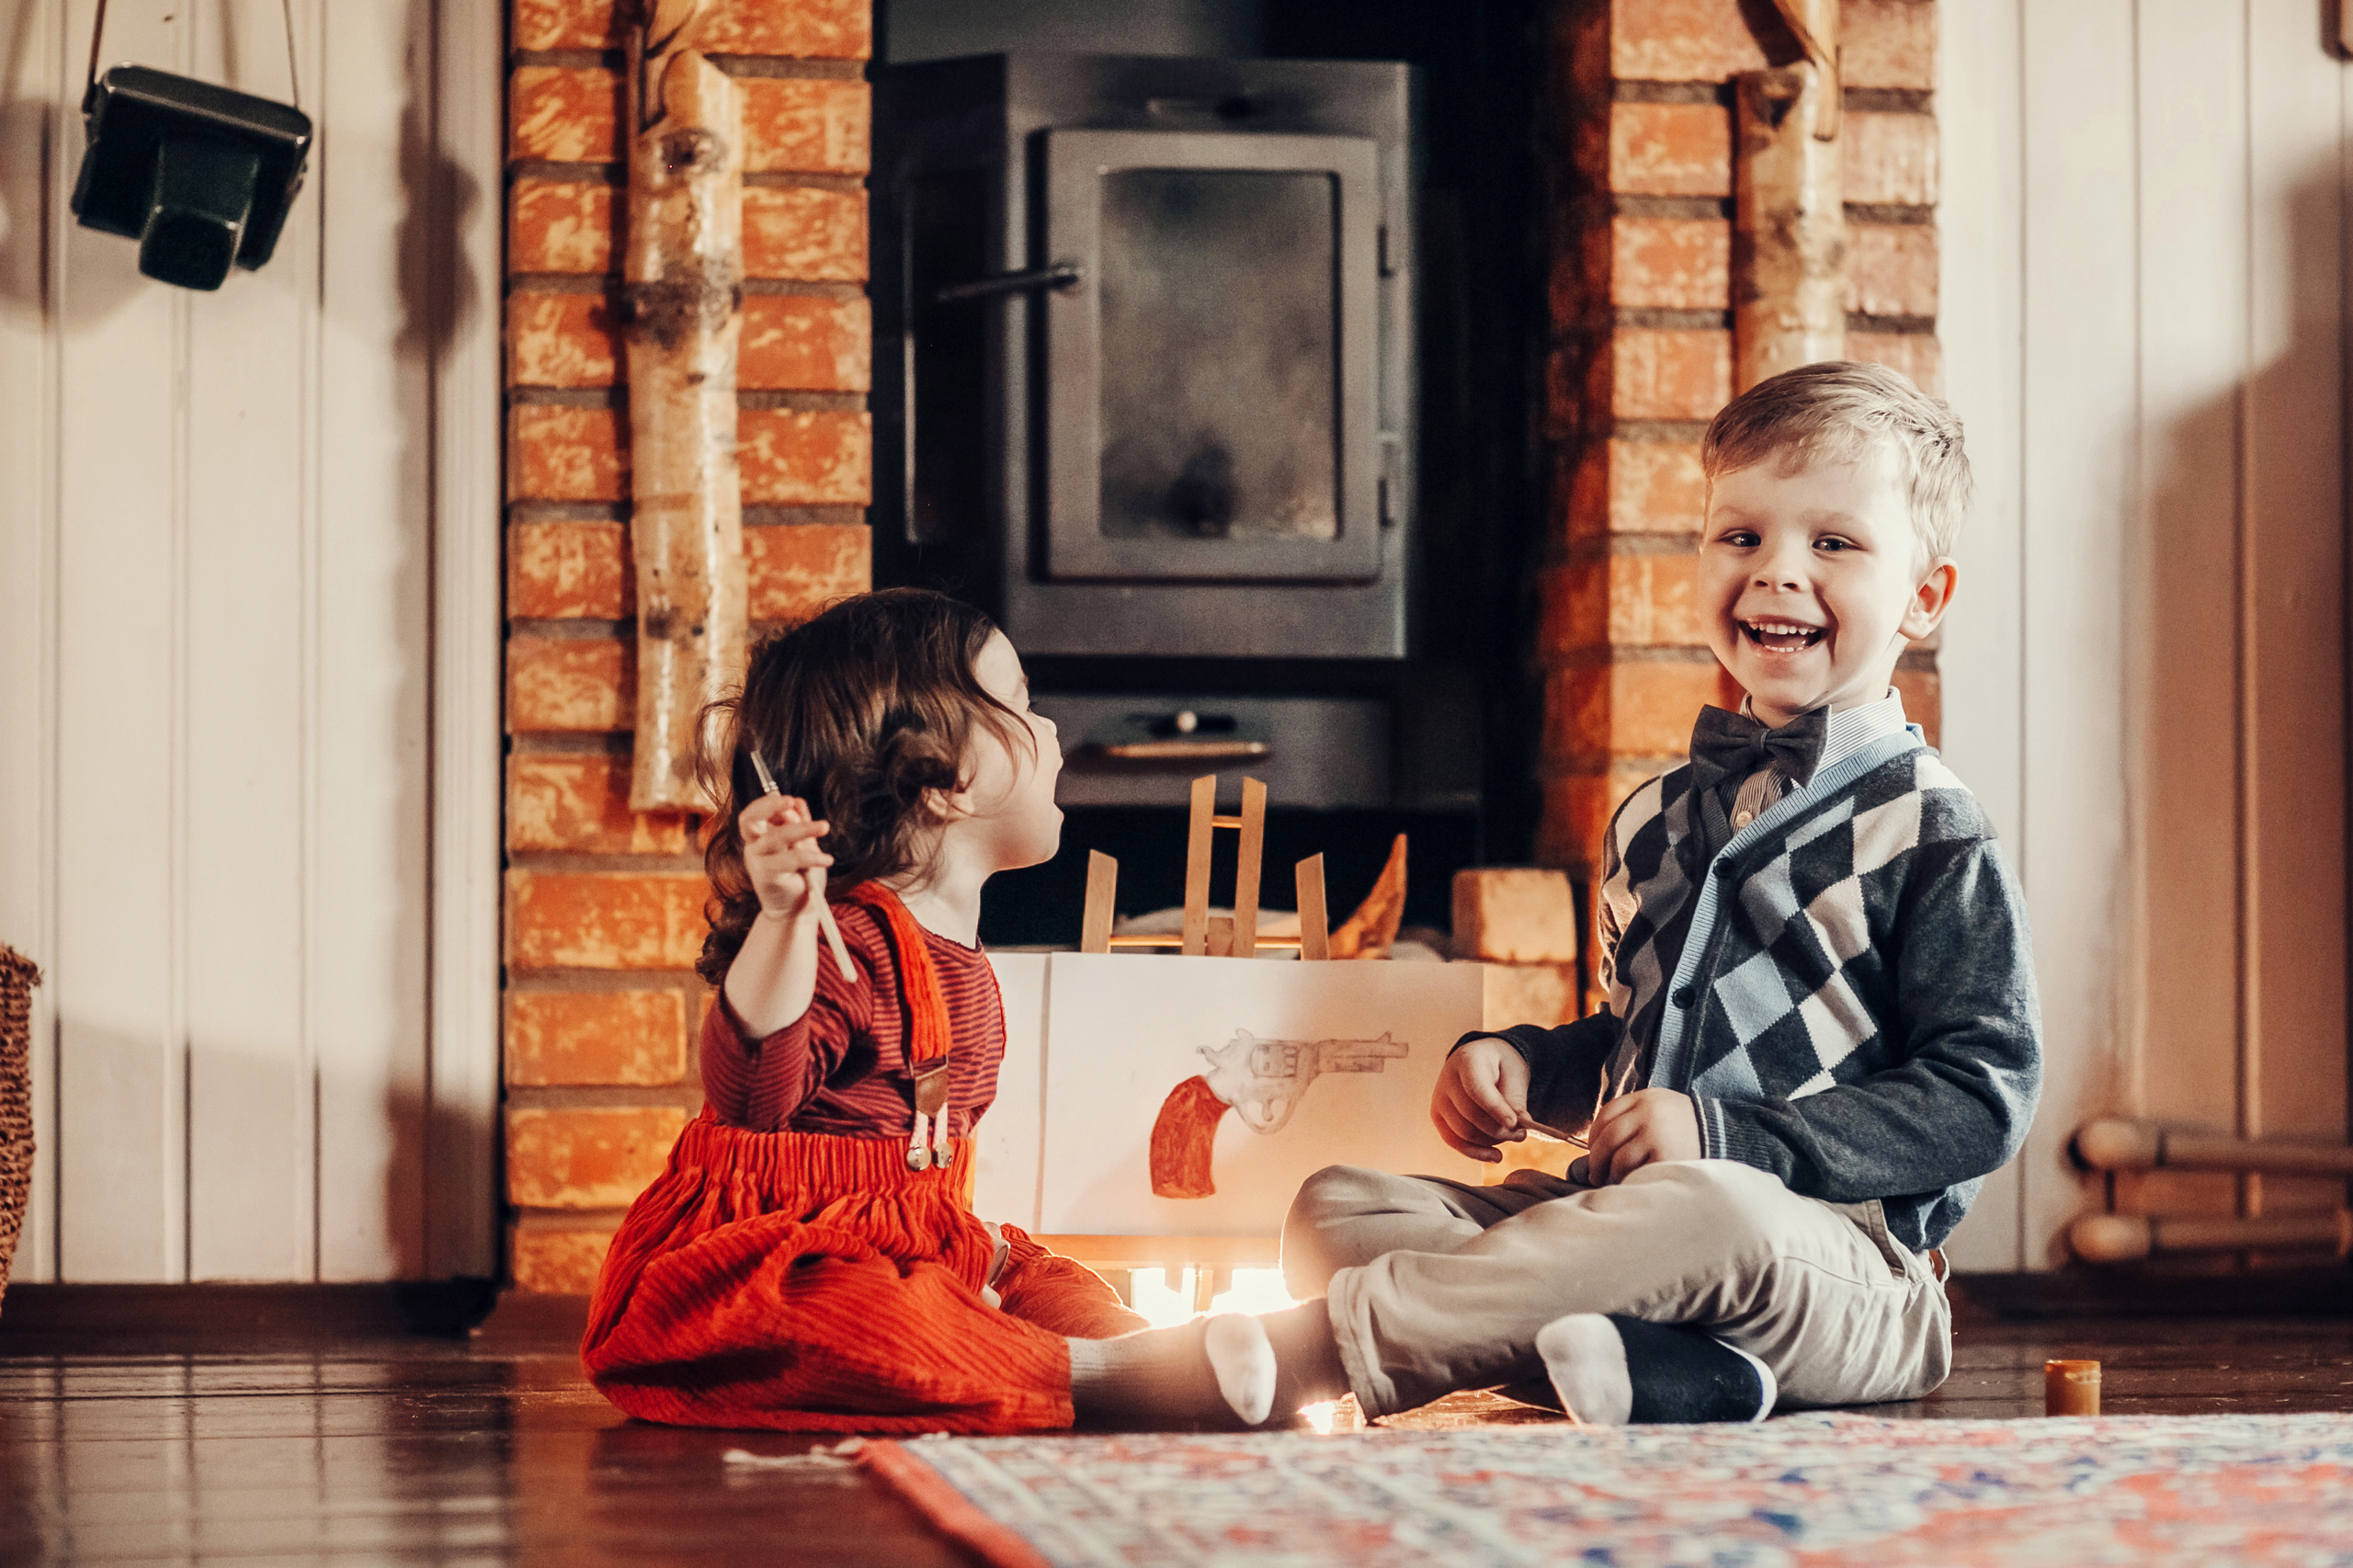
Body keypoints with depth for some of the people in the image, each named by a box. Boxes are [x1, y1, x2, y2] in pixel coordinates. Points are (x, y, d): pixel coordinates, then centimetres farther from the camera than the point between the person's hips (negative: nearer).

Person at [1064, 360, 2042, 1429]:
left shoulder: (1929, 836, -2)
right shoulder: (1652, 823, 20)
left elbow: (1983, 1095, -9)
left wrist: (1727, 1134, -16)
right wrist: (1523, 1067, 9)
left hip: (1847, 1271, -7)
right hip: (1636, 1220, 7)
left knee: (1712, 1213, -40)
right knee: (1335, 1208, -12)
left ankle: (1291, 1355, -46)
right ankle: (1625, 1355, -41)